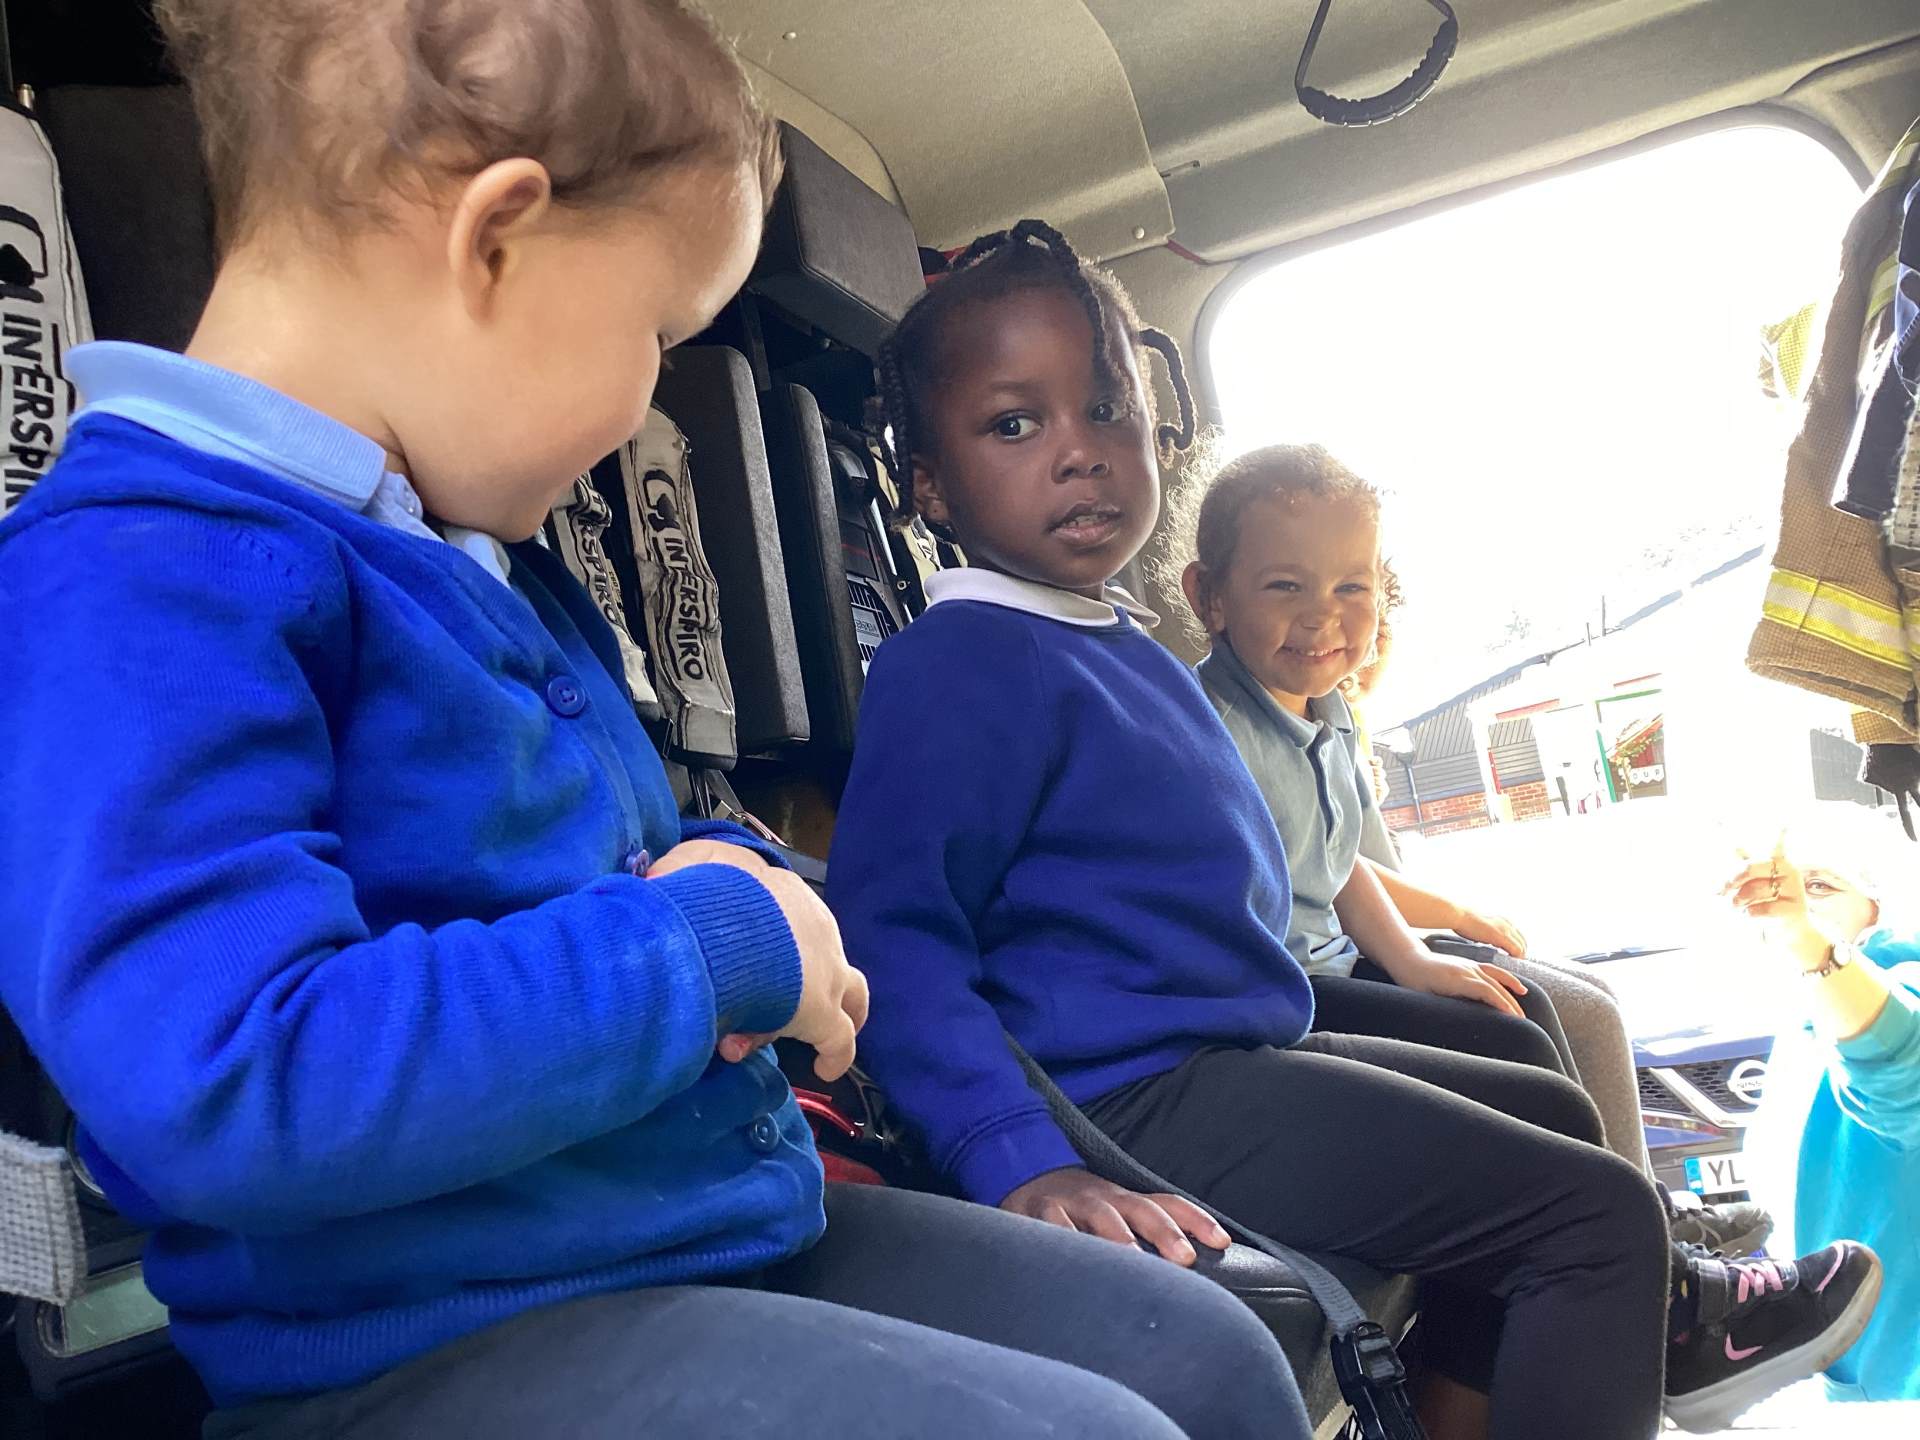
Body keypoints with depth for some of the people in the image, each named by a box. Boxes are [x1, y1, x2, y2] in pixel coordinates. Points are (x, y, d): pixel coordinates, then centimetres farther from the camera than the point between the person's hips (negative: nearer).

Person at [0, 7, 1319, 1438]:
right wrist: (701, 942, -21)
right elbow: (236, 1090, -30)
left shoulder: (485, 557, 12)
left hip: (715, 1211, 9)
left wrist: (727, 876, 3)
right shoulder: (141, 579, -19)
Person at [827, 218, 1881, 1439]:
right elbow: (892, 939, -25)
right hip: (1134, 1096, -11)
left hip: (1240, 1049, 11)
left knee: (1555, 1109, 27)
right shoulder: (958, 665, -18)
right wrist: (1019, 1164, -32)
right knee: (1602, 1211, -10)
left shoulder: (1133, 654, 14)